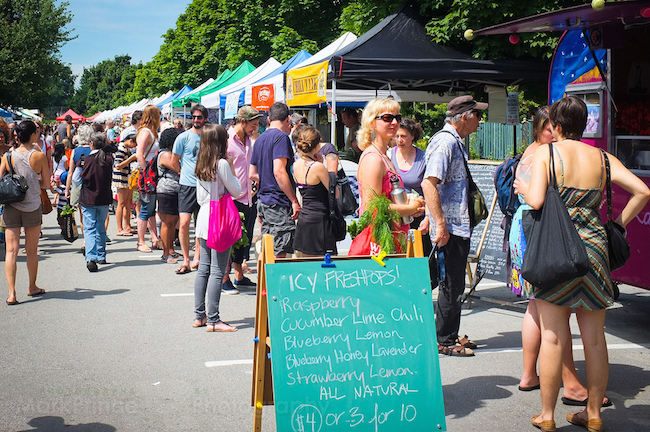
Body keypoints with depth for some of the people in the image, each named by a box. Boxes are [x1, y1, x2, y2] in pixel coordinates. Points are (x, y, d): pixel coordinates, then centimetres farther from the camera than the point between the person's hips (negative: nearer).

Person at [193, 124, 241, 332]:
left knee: (203, 269, 12)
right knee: (217, 271, -6)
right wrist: (231, 169, 1)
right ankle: (213, 320, -5)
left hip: (204, 219, 8)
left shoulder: (201, 165, 11)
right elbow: (236, 191, -8)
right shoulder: (222, 163, -13)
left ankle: (199, 315, 17)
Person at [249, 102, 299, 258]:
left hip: (263, 201, 9)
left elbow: (253, 175, 21)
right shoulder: (281, 137, -11)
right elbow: (279, 171, -21)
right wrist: (294, 201, -19)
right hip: (279, 204, -9)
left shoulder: (260, 139, 16)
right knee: (279, 254, -6)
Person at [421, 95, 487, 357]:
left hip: (459, 227, 10)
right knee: (451, 286, -2)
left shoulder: (455, 142, 16)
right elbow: (428, 184, -26)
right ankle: (444, 341, 8)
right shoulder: (445, 142, -16)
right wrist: (440, 224, -27)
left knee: (454, 285, 16)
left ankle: (450, 336, 25)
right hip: (451, 228, -10)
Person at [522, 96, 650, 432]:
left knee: (553, 337, 2)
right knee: (594, 338, 11)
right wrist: (619, 224, 9)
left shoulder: (546, 153, -3)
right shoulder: (602, 158, 8)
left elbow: (535, 201, -15)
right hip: (594, 248, 4)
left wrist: (522, 187, 5)